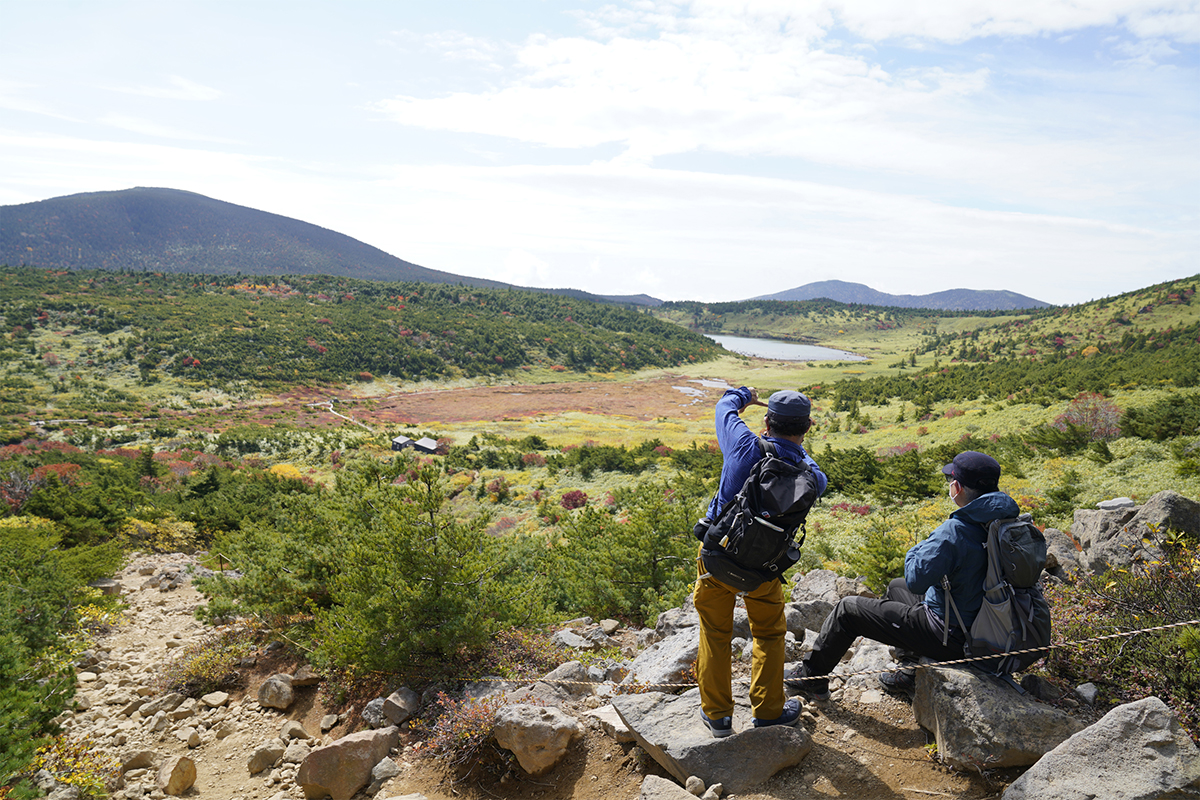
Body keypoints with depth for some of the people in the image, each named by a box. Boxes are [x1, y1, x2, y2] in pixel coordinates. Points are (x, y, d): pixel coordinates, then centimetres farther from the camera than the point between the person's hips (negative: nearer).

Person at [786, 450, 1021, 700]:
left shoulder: (955, 531, -31)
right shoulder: (1005, 519, -5)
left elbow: (916, 579, -28)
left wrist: (916, 551, -9)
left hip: (950, 634, -9)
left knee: (848, 609, 3)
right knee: (896, 586, 32)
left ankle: (811, 677, 22)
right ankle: (909, 673, 34)